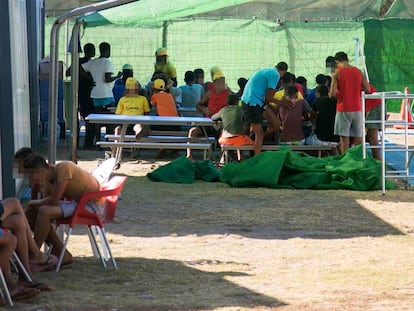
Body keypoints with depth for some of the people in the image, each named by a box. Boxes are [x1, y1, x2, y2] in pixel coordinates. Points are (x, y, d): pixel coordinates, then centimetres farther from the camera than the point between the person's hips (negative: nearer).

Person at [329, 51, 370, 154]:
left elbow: (332, 94, -12)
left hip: (343, 109, -4)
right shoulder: (358, 71, 5)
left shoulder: (337, 73, -7)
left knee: (344, 139, -1)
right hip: (357, 109, 4)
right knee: (358, 138, 8)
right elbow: (367, 89, 8)